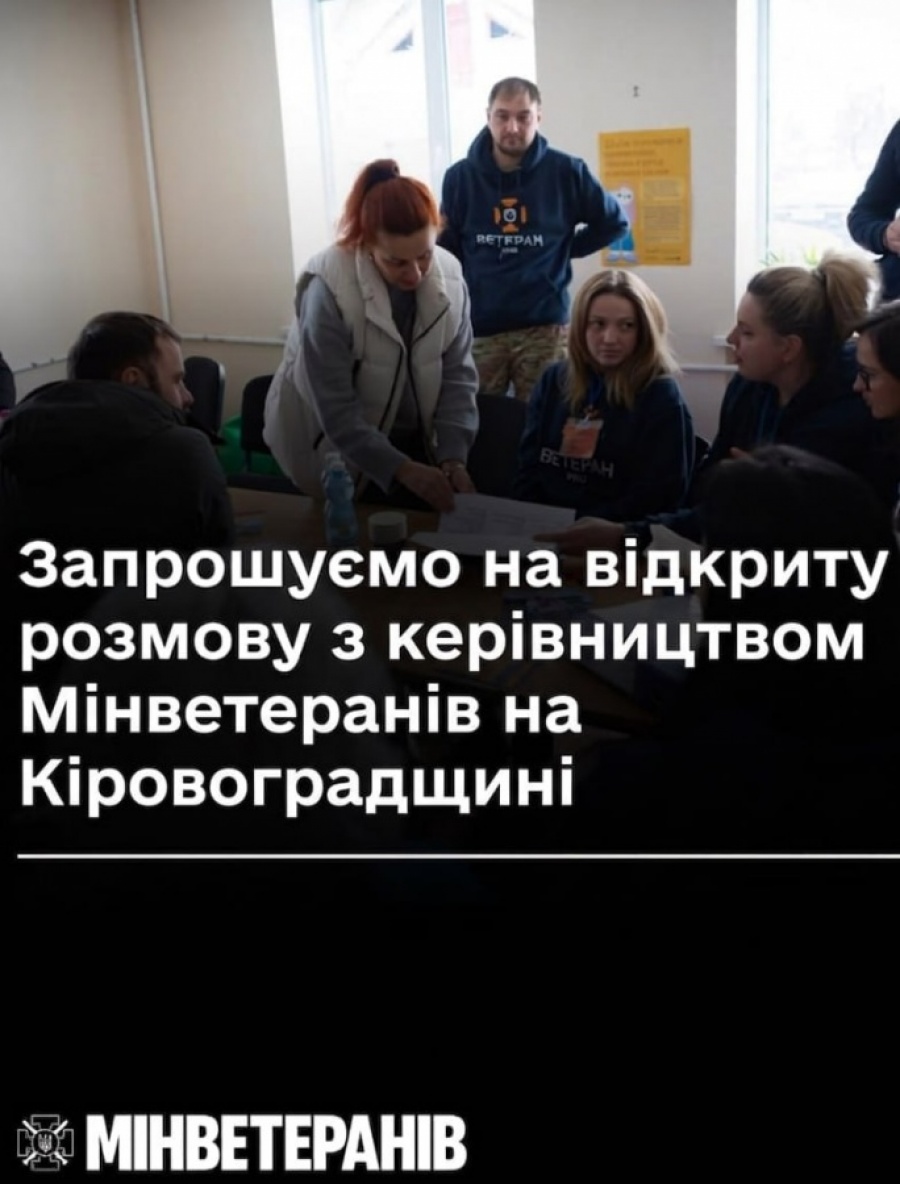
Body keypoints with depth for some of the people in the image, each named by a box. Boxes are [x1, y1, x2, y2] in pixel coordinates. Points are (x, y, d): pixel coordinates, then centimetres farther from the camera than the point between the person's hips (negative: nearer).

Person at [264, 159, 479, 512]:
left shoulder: (449, 277, -11)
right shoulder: (329, 288, -25)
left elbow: (458, 377, -7)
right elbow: (336, 411, -25)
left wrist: (452, 457, -19)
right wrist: (401, 470, -30)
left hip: (418, 447, 4)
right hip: (344, 461, -4)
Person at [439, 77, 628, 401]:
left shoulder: (565, 171, -2)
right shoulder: (460, 176, 1)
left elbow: (613, 222, 11)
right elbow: (446, 249, 9)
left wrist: (565, 249, 6)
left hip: (545, 328, -1)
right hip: (477, 328, 1)